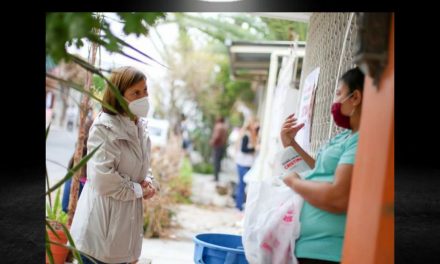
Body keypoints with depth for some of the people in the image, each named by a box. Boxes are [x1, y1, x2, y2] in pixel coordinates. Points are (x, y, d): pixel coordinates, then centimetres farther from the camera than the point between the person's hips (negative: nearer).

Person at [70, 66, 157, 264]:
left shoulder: (138, 126, 8)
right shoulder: (104, 128, -19)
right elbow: (101, 178, -25)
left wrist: (147, 181, 0)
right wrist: (138, 190, -14)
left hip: (126, 219, 8)